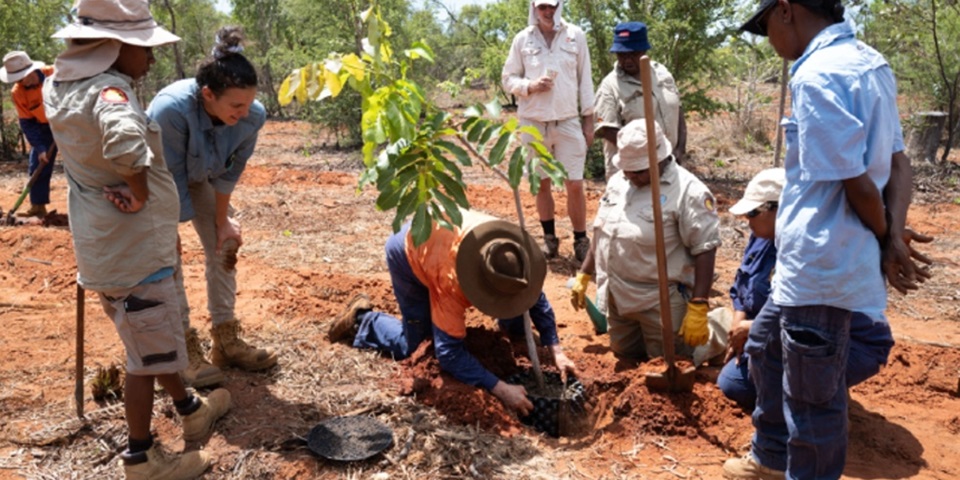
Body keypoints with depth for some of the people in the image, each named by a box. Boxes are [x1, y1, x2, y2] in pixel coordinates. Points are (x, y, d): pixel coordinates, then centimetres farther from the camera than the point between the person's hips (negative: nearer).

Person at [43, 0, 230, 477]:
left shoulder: (60, 84, 4)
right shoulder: (107, 89, -24)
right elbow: (124, 140, -46)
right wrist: (139, 189, -27)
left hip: (104, 242, 9)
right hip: (131, 245, -9)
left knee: (156, 337, 25)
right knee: (149, 352, 6)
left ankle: (190, 410, 44)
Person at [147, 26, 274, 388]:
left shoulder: (252, 117, -29)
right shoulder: (171, 109, -43)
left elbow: (229, 172, -13)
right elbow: (171, 179, -33)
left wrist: (222, 219, -5)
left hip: (201, 176, 5)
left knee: (224, 246, 2)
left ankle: (227, 341, 12)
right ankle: (186, 351, -1)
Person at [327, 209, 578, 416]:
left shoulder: (511, 250, -31)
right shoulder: (451, 280, -45)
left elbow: (535, 295, -14)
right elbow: (449, 352, -41)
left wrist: (557, 351, -22)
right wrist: (501, 389, -48)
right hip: (409, 250, -5)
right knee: (409, 344, -6)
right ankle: (360, 318, 16)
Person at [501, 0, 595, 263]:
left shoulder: (575, 35, 1)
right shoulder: (522, 39, 1)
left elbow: (585, 79, 4)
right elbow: (508, 78, 6)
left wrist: (588, 119, 3)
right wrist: (529, 86, -15)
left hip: (568, 121, -1)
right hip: (533, 122, 1)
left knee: (575, 185, -2)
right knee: (541, 183, 10)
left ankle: (581, 241, 11)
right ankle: (549, 238, 24)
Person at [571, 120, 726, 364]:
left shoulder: (688, 191, -19)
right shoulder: (618, 181, 3)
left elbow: (704, 250, -21)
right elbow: (602, 232, 14)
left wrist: (698, 310, -25)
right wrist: (584, 276, 15)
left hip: (661, 301, -7)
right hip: (617, 296, 7)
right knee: (625, 353, 22)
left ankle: (718, 333, 29)